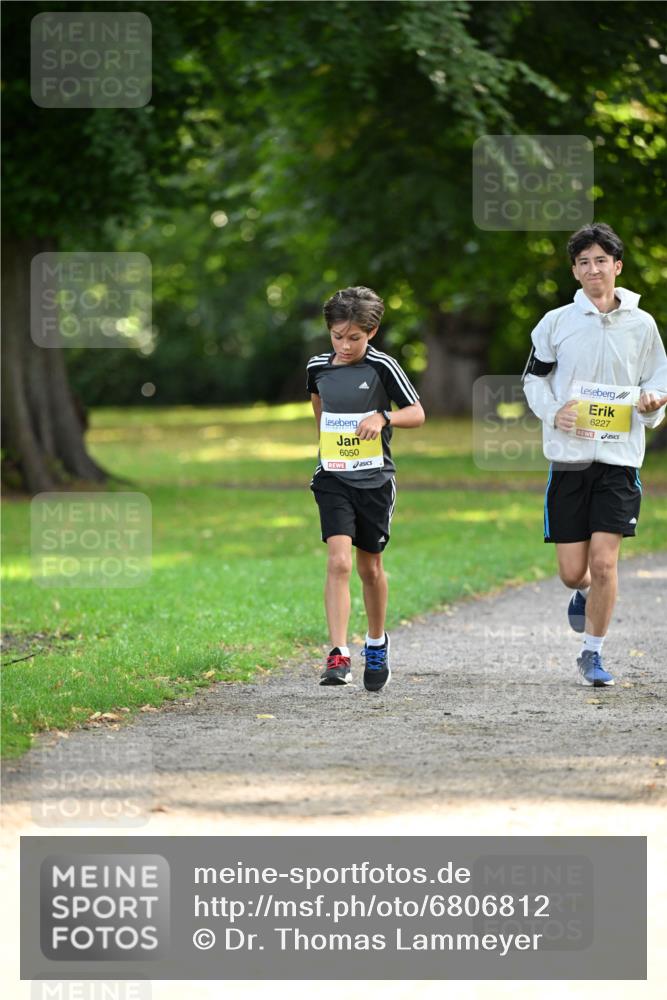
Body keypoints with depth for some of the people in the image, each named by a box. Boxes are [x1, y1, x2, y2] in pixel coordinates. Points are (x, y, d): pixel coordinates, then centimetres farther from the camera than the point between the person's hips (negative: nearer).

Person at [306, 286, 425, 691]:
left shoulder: (382, 367, -8)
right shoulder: (319, 367, 2)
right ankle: (339, 657, -21)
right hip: (333, 478, 1)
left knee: (370, 566, 11)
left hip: (374, 479, -1)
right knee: (339, 561, -15)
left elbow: (418, 413, -8)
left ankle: (377, 643, 35)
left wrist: (383, 417, -26)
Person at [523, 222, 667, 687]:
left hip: (619, 457, -1)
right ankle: (585, 593, 40)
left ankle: (593, 653, 6)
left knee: (604, 561, -10)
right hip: (569, 456, 1)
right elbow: (534, 377, 13)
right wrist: (553, 412, -6)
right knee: (572, 570, 2)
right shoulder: (557, 322, 3)